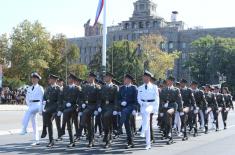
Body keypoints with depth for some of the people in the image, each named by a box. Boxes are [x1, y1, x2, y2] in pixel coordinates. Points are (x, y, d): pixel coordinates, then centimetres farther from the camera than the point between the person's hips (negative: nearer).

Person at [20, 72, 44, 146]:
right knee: (34, 124, 5)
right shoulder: (29, 88, 16)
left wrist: (40, 110, -13)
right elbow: (27, 98, 23)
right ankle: (37, 141, 9)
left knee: (27, 112, -35)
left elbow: (41, 99, -7)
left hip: (37, 104, -6)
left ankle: (24, 129, -35)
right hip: (31, 105, 6)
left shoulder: (40, 88, -2)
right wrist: (29, 105, 8)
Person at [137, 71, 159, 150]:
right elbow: (138, 98, 15)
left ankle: (143, 131, -41)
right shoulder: (140, 88, 11)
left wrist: (156, 108, -8)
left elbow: (157, 98, 0)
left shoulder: (154, 87, 2)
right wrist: (141, 103, -5)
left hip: (151, 104, -3)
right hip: (143, 105, 3)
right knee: (147, 126, 1)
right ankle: (148, 144, 6)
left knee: (146, 111, -40)